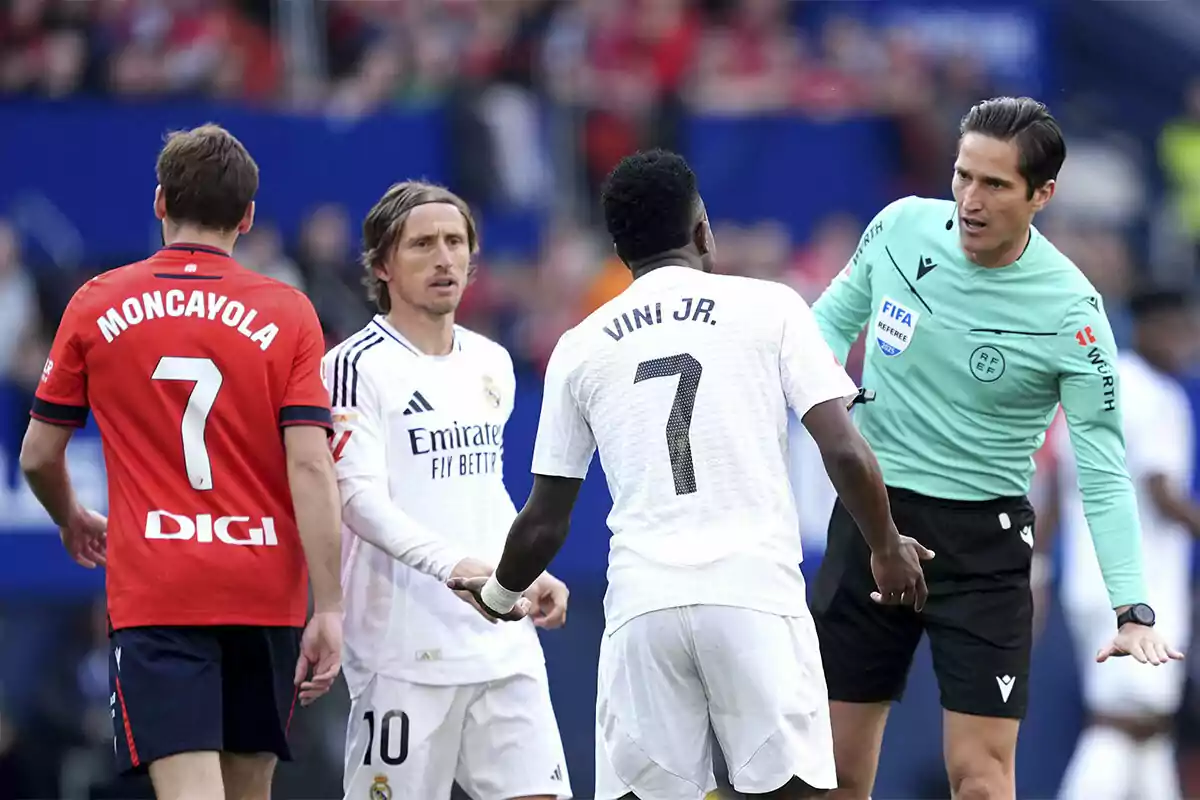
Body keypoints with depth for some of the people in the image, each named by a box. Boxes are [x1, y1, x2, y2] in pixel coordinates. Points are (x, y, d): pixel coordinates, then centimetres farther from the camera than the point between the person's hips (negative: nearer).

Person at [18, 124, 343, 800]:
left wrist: (73, 521, 32)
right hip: (265, 591, 1)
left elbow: (39, 456, 10)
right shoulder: (288, 314, 1)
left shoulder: (96, 306, 4)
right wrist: (329, 610, -7)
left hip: (153, 593, -1)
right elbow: (312, 467, -8)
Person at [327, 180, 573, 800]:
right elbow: (359, 497, -17)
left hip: (503, 646, 6)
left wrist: (530, 572, 14)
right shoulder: (358, 366, -6)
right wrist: (454, 564, -30)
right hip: (404, 651, -6)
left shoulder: (492, 364, 16)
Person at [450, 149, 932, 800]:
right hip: (756, 593, -2)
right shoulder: (768, 308, 6)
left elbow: (544, 525, 17)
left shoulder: (580, 348, 13)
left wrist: (501, 594, 37)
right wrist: (888, 549, 16)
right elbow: (845, 453, -1)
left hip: (642, 604, 2)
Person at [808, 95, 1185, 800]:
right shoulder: (902, 226, -5)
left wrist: (1133, 611, -24)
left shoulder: (1071, 311, -16)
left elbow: (1103, 474, -14)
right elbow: (834, 316, 15)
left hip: (981, 542, -4)